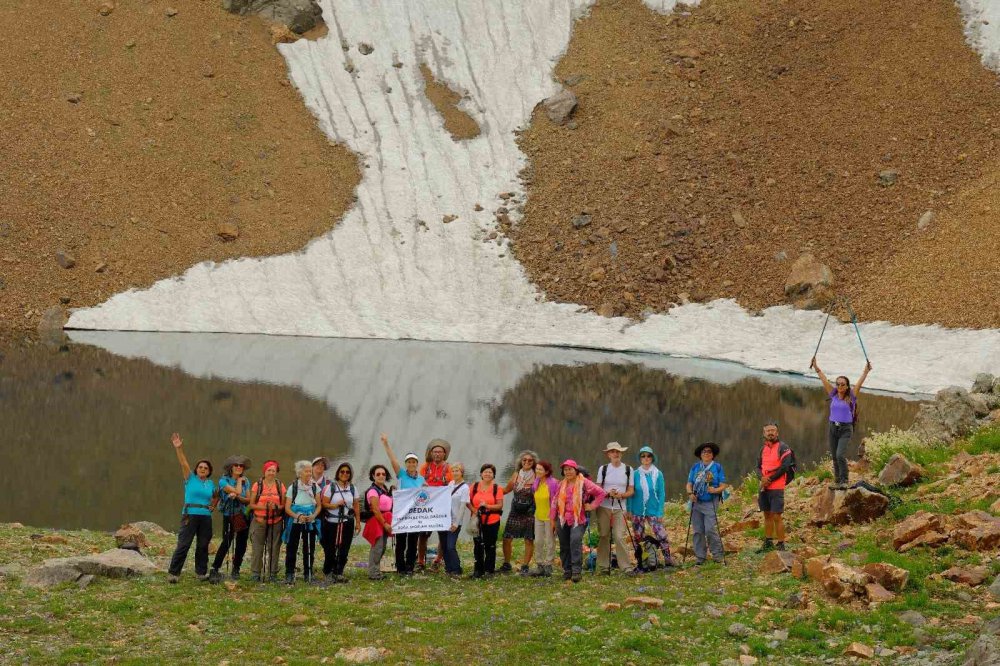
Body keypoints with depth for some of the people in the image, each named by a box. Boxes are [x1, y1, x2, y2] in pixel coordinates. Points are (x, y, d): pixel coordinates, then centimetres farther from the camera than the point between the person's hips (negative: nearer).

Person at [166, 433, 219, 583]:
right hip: (190, 516, -4)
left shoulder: (211, 484, 13)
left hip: (206, 517, 4)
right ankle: (173, 572, -7)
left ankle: (201, 572, 17)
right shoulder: (190, 479, 2)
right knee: (183, 545, -8)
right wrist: (178, 448, -23)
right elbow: (183, 463, -11)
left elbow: (216, 496, 31)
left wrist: (213, 506, 11)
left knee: (203, 546, 8)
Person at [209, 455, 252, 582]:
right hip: (229, 516, -5)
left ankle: (236, 569, 18)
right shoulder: (224, 481, -6)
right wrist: (239, 480, -3)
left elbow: (248, 500, 2)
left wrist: (237, 497, -15)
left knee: (241, 544, 5)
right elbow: (237, 491, -19)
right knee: (226, 543, -13)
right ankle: (214, 570, -11)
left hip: (243, 516, 5)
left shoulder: (246, 481, 9)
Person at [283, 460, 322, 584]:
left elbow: (319, 505, 7)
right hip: (295, 523, -3)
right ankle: (289, 575, 0)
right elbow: (287, 508, -5)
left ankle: (308, 574, 17)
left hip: (310, 523, 3)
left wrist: (313, 515, -13)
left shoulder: (315, 487, 5)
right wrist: (298, 516, -22)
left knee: (309, 549, 7)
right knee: (291, 549, -5)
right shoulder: (293, 487, -4)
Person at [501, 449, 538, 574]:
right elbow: (507, 489, 19)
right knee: (507, 538, 0)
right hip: (515, 511, 3)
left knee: (529, 540, 0)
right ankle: (506, 564, 14)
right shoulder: (516, 475, 7)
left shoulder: (536, 477, -4)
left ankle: (525, 566, 11)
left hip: (529, 512, -3)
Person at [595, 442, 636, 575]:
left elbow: (631, 491, 7)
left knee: (620, 537, -11)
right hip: (604, 507, 1)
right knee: (604, 537, 1)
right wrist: (609, 493, -14)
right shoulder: (603, 469, 6)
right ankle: (603, 567, 8)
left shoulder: (628, 470, 6)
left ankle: (627, 567, -9)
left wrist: (621, 495, -14)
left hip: (620, 508, -1)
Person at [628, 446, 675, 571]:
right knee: (638, 538, 7)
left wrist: (660, 512, -5)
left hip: (653, 512, -1)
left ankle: (668, 561, -7)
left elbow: (661, 494, 0)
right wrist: (628, 510, -3)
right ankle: (639, 563, 18)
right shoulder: (636, 474, 1)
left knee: (661, 535, -13)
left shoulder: (658, 474, 0)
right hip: (637, 512, 1)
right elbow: (630, 493, 4)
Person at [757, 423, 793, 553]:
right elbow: (759, 466, 14)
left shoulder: (783, 448, -7)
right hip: (764, 487, 7)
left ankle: (781, 544, -4)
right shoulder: (763, 448, 14)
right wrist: (762, 477, -7)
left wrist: (770, 479, -14)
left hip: (776, 488, -7)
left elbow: (784, 467, -14)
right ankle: (768, 543, 21)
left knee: (777, 516, -9)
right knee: (767, 515, 13)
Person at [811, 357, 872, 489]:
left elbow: (860, 383, -10)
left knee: (840, 455, -18)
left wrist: (866, 371, -20)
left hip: (846, 429, -4)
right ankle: (837, 481, 18)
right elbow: (824, 379, 4)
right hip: (832, 428, 4)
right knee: (834, 457, 8)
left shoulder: (851, 397, -2)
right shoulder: (833, 395, 6)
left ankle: (844, 481, -12)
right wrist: (816, 367, 3)